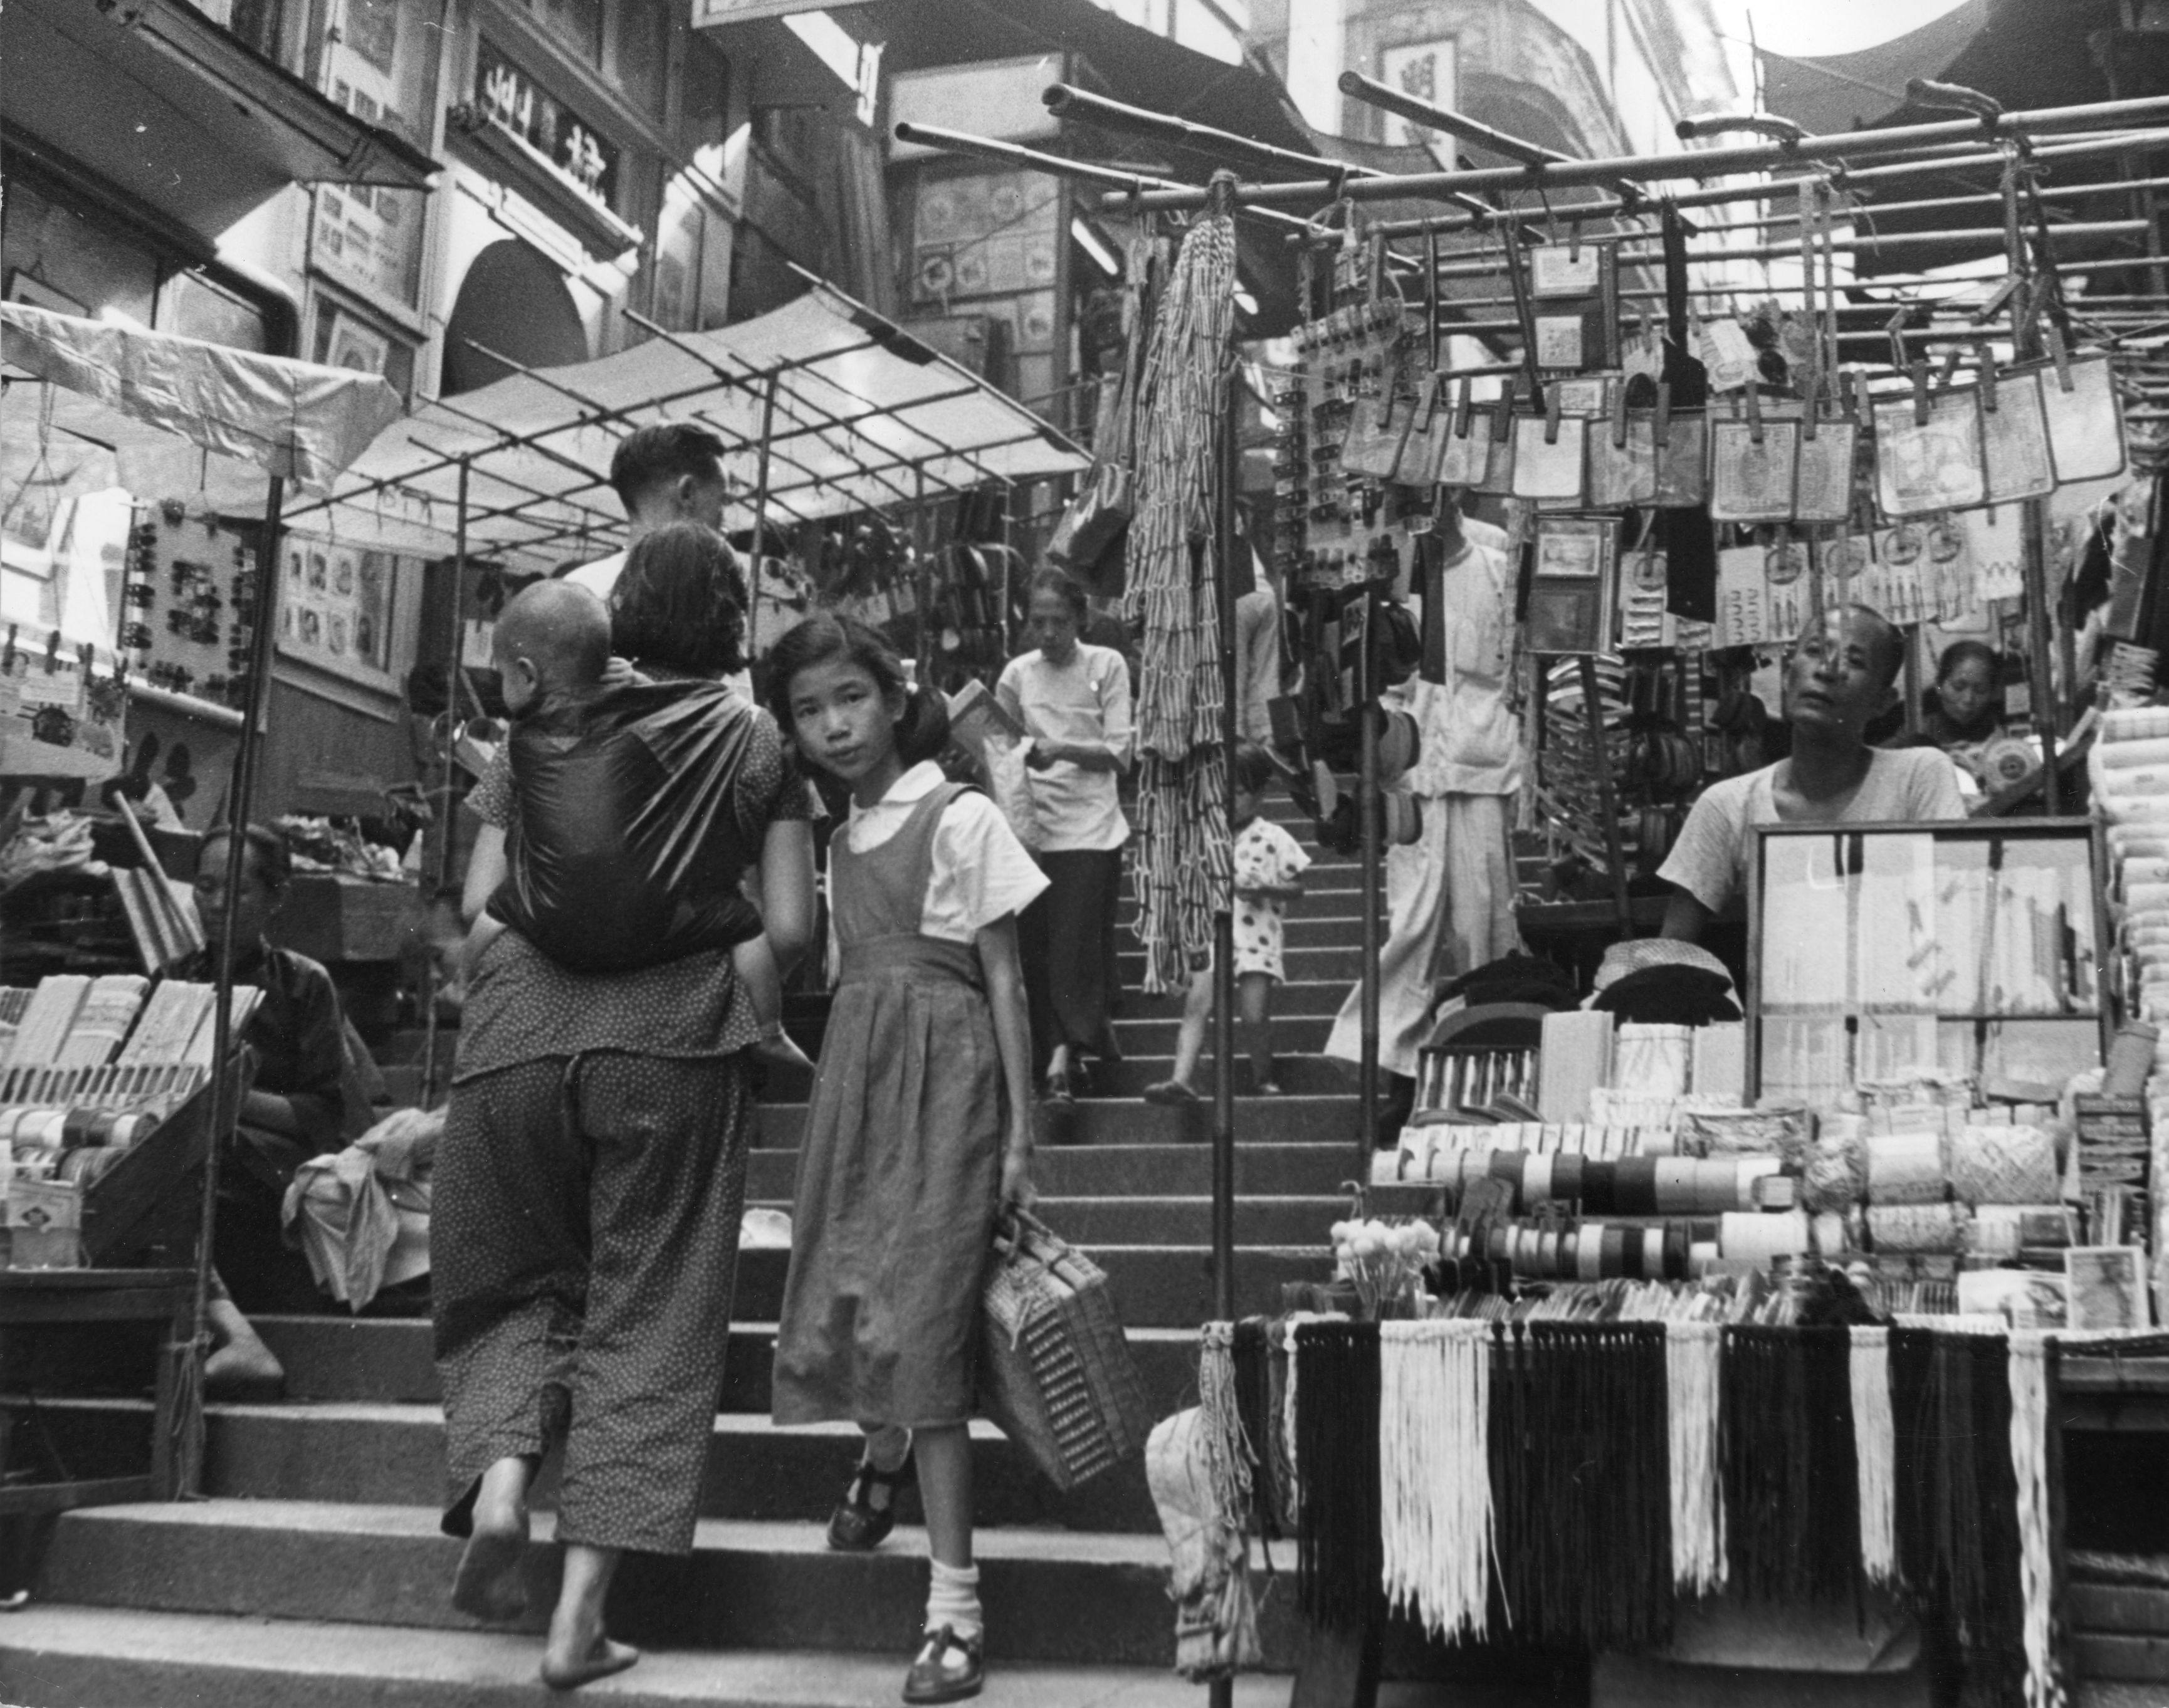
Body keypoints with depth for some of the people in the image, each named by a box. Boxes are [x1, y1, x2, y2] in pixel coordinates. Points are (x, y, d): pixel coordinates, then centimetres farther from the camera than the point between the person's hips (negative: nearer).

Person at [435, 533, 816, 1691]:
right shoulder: (756, 742, 7)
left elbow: (479, 902, 8)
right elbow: (790, 931, 2)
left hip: (518, 1034, 2)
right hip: (672, 1042, -2)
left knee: (517, 1281, 21)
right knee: (645, 1318, 6)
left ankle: (500, 1479, -5)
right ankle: (579, 1616, 4)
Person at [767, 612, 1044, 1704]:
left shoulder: (959, 819, -5)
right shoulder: (841, 840, 14)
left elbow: (1001, 979, -6)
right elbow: (850, 979, 15)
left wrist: (1019, 1132, -9)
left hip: (944, 1076, -6)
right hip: (855, 1074, 6)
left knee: (920, 1324, -11)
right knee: (840, 1304, 9)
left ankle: (954, 1604, -6)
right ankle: (885, 1452, 44)